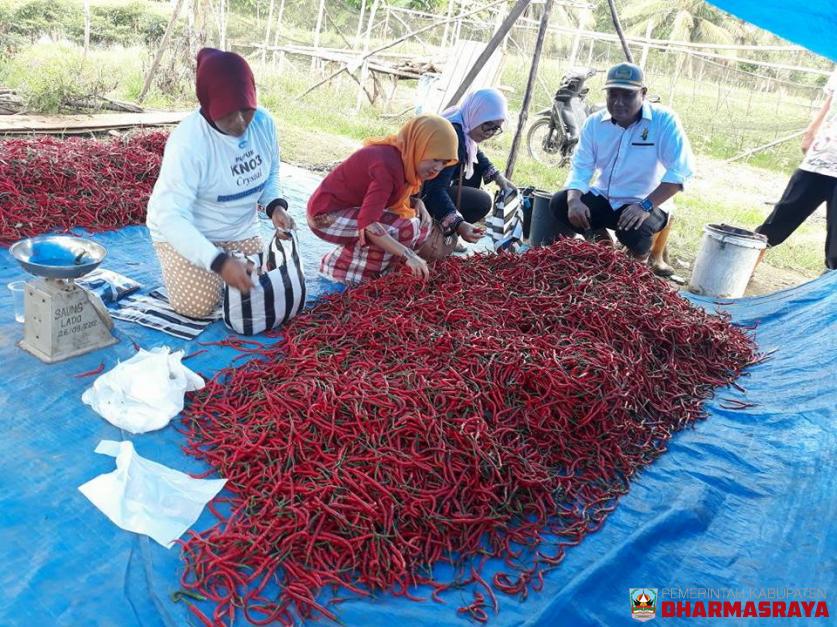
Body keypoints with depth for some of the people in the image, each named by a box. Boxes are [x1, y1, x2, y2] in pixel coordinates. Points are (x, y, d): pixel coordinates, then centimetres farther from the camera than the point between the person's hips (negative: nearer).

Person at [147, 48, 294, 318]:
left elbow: (270, 174, 6)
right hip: (183, 231, -5)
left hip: (239, 229, 5)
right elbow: (172, 218, -35)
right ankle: (175, 263, 15)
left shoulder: (263, 121, -14)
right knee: (199, 304, -17)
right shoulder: (188, 142, -31)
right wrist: (218, 261, -47)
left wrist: (275, 205, -16)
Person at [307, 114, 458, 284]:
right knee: (404, 229, -24)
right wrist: (407, 255, -35)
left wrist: (417, 203, -9)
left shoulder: (405, 158, -2)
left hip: (353, 209, 9)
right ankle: (341, 265, -10)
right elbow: (368, 224, -34)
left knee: (421, 224, 2)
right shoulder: (388, 164, -29)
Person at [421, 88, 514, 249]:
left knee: (475, 167, 12)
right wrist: (458, 224, -46)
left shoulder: (465, 125, -2)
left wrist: (498, 176, 9)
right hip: (422, 194, -10)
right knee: (482, 202, -13)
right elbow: (436, 190, -37)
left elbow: (476, 154, 21)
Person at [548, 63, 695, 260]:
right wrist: (574, 200, -23)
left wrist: (646, 206, -30)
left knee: (634, 230, -34)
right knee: (559, 203, -19)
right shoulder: (594, 122, -1)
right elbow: (581, 167, -1)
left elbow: (680, 169, -20)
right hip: (601, 198, 4)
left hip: (641, 205, -3)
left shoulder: (664, 120, -13)